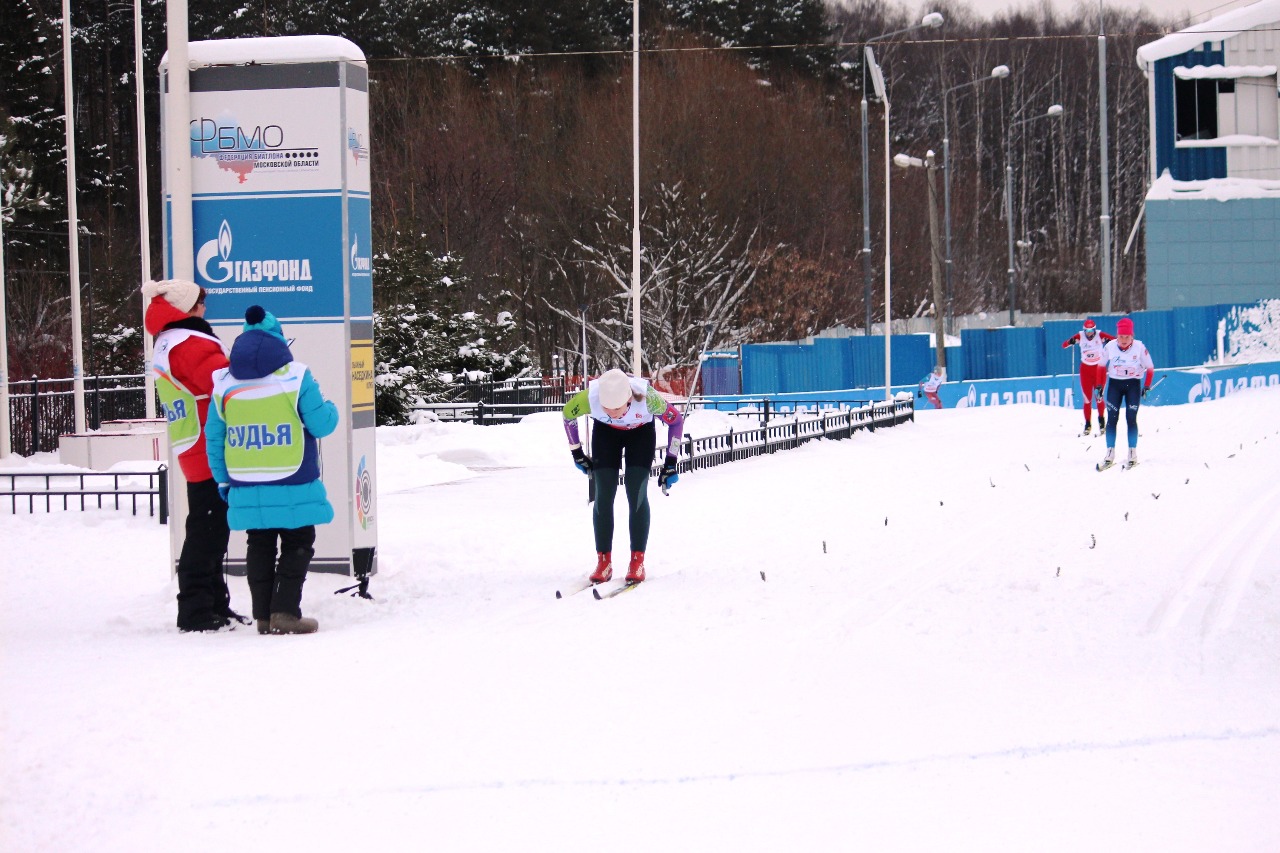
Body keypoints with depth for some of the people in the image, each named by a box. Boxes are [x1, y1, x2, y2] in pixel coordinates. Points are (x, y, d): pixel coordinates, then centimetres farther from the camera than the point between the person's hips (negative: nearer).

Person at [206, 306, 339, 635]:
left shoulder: (223, 385, 3)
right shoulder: (296, 377, -9)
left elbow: (214, 439, 7)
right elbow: (321, 424, -8)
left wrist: (223, 481, 17)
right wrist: (328, 406, 15)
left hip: (246, 489, 4)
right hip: (292, 488, -4)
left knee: (260, 546, 14)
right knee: (298, 545, 6)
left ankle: (263, 615, 13)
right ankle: (285, 611, -5)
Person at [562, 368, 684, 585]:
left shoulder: (646, 397, -41)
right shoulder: (590, 398, -37)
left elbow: (676, 420, -19)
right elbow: (567, 414, -12)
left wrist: (671, 463, -17)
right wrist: (577, 453, -2)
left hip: (641, 431, -1)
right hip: (605, 432, 1)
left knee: (636, 494, -13)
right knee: (603, 494, -9)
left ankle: (637, 561, -7)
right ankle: (603, 562, -1)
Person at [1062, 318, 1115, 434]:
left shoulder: (1100, 335, -12)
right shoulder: (1080, 336, -9)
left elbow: (1115, 340, -19)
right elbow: (1064, 345, -11)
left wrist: (1109, 342, -41)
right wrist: (1070, 342, -34)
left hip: (1099, 368, -1)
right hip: (1085, 369, 1)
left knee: (1099, 396, -1)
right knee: (1087, 398, 0)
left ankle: (1101, 418, 22)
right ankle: (1088, 423, 9)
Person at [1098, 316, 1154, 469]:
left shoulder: (1139, 347, -14)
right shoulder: (1110, 346, -10)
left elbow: (1150, 368, -3)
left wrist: (1146, 386, -7)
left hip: (1133, 384, -2)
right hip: (1114, 383, 2)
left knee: (1131, 419, -5)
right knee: (1112, 419, -2)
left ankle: (1133, 454, 2)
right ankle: (1110, 454, 2)